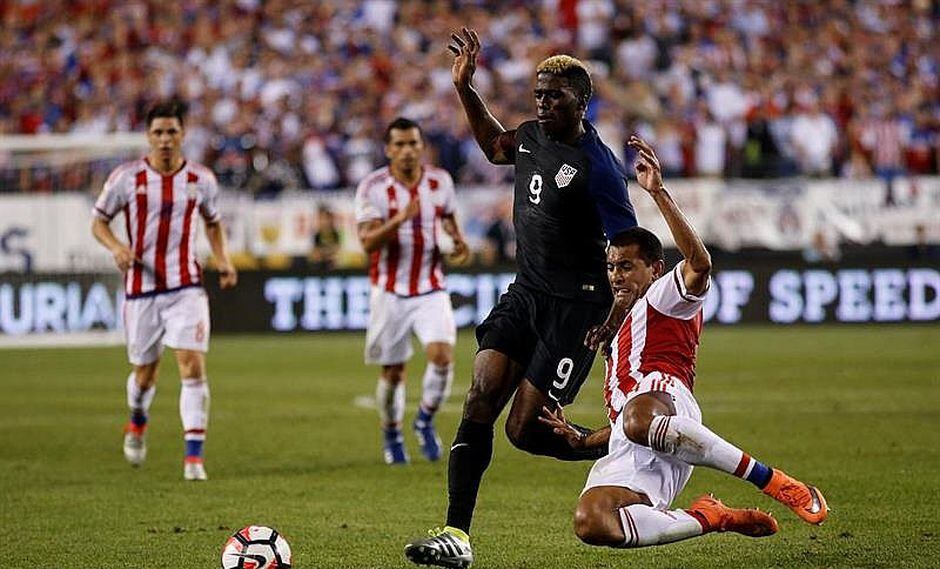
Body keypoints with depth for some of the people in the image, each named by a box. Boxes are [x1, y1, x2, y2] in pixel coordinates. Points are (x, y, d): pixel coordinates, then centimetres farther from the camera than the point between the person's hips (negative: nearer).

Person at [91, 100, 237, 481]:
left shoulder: (201, 179, 0)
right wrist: (117, 248, -17)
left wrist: (222, 261, 1)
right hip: (141, 288, 0)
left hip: (186, 286, 0)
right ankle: (137, 422, 46)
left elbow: (213, 222, 17)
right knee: (144, 372, 12)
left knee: (193, 366, -14)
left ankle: (194, 456, -12)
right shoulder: (127, 177, -5)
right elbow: (99, 222, 4)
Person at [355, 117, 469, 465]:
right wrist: (401, 218, -35)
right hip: (390, 292, -2)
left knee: (442, 355, -19)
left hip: (431, 289, 2)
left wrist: (458, 241, 0)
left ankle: (426, 421, 5)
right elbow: (368, 242, -21)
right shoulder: (372, 188, -11)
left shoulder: (440, 181, 0)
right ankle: (392, 435, 31)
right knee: (393, 374, 6)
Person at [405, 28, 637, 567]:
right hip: (525, 295, 7)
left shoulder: (598, 167, -17)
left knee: (525, 430, -9)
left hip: (575, 307, -7)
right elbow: (496, 145, 32)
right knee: (481, 399, -8)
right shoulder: (533, 136, 7)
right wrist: (465, 87, 22)